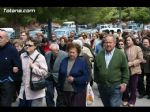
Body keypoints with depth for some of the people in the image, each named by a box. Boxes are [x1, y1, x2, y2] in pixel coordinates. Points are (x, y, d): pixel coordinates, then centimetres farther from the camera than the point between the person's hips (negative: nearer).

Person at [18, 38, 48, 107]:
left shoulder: (40, 57, -10)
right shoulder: (22, 56, 7)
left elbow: (45, 72, -13)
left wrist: (34, 67, -18)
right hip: (24, 89, 5)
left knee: (34, 104, 4)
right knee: (22, 105, 14)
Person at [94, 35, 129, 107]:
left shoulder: (121, 55, -3)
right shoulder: (99, 55, 5)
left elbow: (125, 70, -1)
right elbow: (96, 70, 13)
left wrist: (124, 83, -6)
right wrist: (97, 81, 11)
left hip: (116, 86, -3)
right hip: (102, 87, 4)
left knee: (114, 105, -7)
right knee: (106, 105, 16)